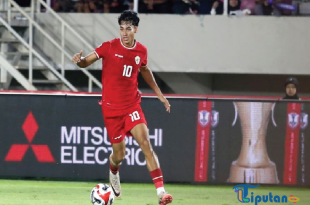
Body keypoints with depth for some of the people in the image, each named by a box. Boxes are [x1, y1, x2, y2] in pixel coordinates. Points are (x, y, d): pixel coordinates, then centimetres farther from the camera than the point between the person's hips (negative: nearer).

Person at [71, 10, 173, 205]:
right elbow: (87, 62, -9)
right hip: (111, 108, -2)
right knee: (119, 154, 5)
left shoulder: (141, 51, 1)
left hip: (132, 105, 2)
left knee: (145, 143, -18)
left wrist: (159, 94, 25)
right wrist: (80, 60, -34)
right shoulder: (109, 47, -9)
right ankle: (114, 173, 44)